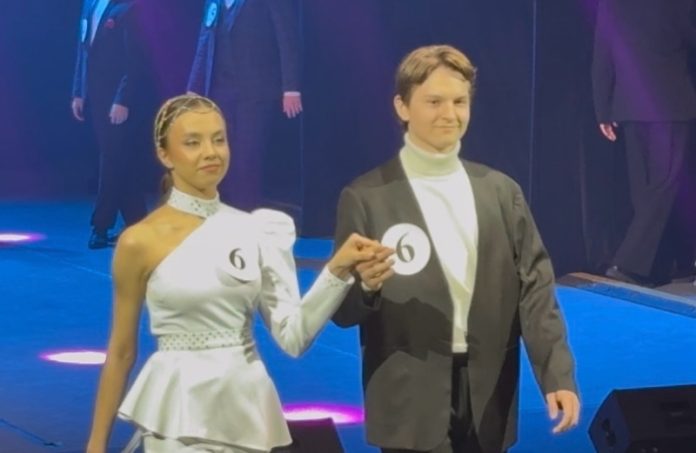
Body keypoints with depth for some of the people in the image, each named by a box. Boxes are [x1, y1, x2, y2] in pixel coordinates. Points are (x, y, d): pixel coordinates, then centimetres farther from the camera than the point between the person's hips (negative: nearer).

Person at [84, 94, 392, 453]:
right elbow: (121, 352, 0)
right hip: (179, 413, -3)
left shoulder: (255, 230, 2)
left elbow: (292, 335, -3)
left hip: (248, 407, 4)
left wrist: (338, 269, -15)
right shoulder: (140, 241, -6)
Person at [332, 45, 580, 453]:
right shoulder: (367, 198, -1)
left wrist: (558, 375, -6)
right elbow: (343, 311, -1)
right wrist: (367, 284, -23)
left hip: (488, 403, 3)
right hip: (413, 407, -3)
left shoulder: (501, 190, 9)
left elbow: (534, 287, 5)